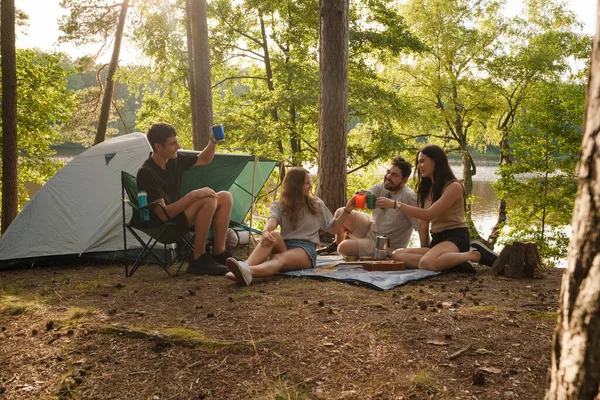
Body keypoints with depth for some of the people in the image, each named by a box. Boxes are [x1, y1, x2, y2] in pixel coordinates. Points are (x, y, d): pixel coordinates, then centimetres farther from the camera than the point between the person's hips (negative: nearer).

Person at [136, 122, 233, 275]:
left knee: (225, 197, 1)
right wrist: (193, 195, -30)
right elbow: (163, 214, -27)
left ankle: (219, 253, -1)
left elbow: (203, 160, 19)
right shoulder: (146, 173, -23)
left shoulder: (174, 160, 1)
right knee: (208, 199, -28)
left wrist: (213, 141, 0)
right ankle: (198, 261, -21)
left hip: (177, 213, 9)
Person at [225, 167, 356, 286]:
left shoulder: (317, 204, 17)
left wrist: (347, 210, 8)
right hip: (284, 247, 2)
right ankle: (245, 267, -62)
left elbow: (333, 228, 21)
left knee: (280, 258, -36)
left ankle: (249, 272, -72)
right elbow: (272, 221, -14)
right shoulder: (279, 205, 10)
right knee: (273, 235, -34)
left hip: (306, 249, -1)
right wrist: (265, 232, -39)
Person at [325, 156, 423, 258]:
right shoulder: (381, 187, -6)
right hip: (370, 229, 7)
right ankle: (337, 243, 22)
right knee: (340, 212, -6)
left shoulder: (409, 197, -26)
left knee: (344, 248, -20)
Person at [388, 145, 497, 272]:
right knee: (397, 255, -18)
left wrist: (395, 204, -21)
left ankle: (475, 254, -17)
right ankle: (453, 260, -20)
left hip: (456, 237, -8)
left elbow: (428, 214, -20)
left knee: (427, 262, -39)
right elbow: (423, 223, 12)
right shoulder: (426, 189, 15)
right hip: (437, 239, 8)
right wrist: (424, 250, 5)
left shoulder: (453, 186, -10)